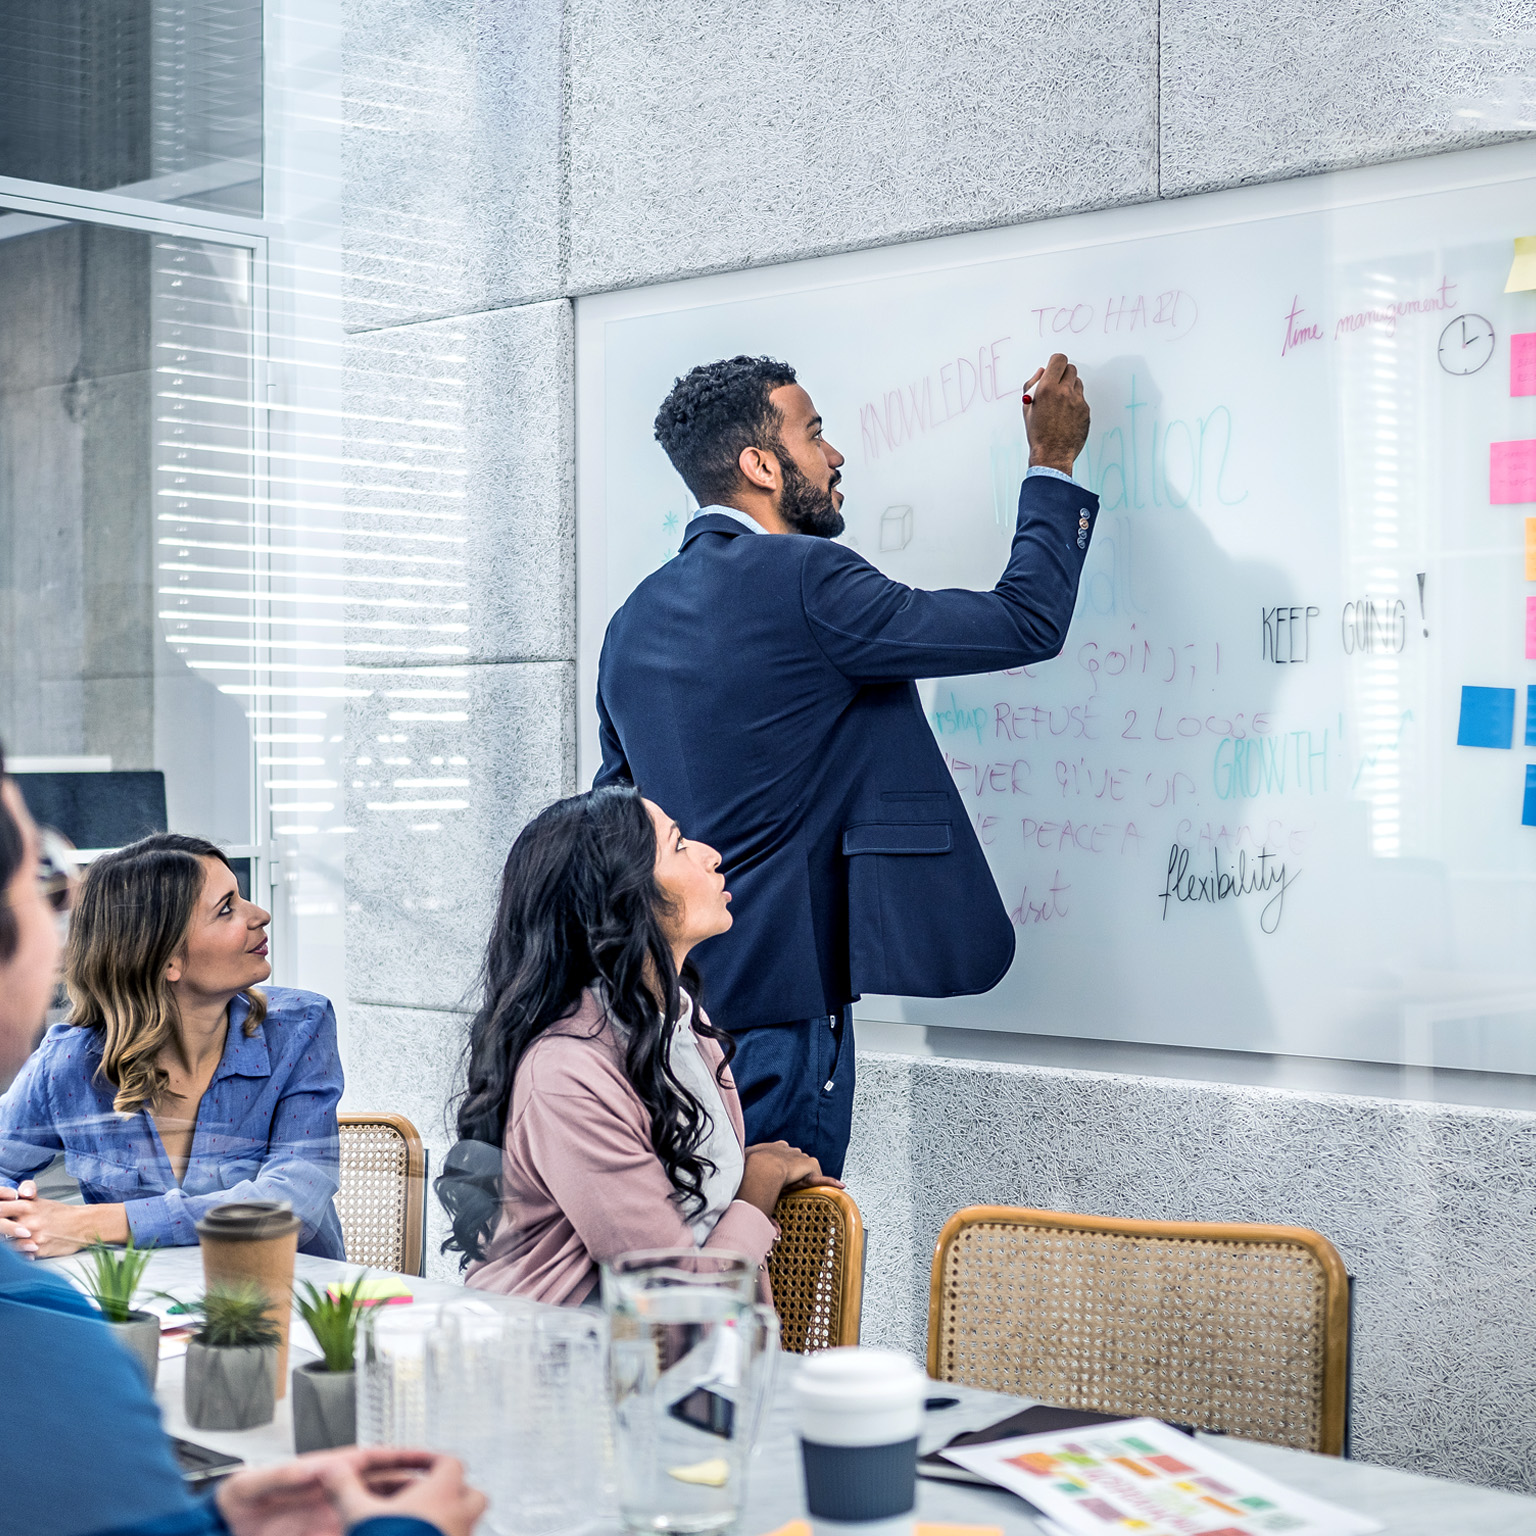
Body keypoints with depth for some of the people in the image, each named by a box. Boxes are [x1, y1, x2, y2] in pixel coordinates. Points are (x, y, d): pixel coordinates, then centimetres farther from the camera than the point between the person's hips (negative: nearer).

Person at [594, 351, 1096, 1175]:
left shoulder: (634, 619, 11)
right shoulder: (801, 580, -14)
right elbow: (1026, 623, -11)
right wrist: (1053, 465, 3)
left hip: (671, 1009, 9)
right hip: (775, 1005, -8)